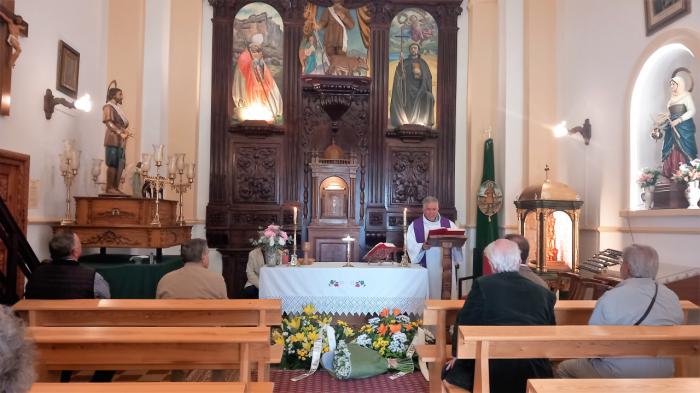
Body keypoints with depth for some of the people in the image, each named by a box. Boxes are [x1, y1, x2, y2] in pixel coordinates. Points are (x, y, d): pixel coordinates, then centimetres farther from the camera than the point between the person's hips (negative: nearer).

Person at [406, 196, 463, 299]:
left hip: (444, 268, 2)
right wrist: (422, 247, -24)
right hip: (424, 268, -2)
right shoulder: (414, 225, 4)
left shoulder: (449, 224, 10)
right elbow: (411, 247, -4)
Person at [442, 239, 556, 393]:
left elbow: (464, 323, -2)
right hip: (534, 377, 4)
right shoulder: (544, 293, 1)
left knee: (450, 371, 21)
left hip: (492, 375, -3)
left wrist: (456, 356, 14)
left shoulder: (482, 285, -9)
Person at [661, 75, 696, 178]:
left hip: (684, 128, -6)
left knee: (684, 151, -8)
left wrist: (678, 120, -20)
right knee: (672, 152, 2)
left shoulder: (686, 96, -3)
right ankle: (673, 175, 4)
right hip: (673, 129, 7)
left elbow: (692, 111, -13)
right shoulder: (673, 98, 16)